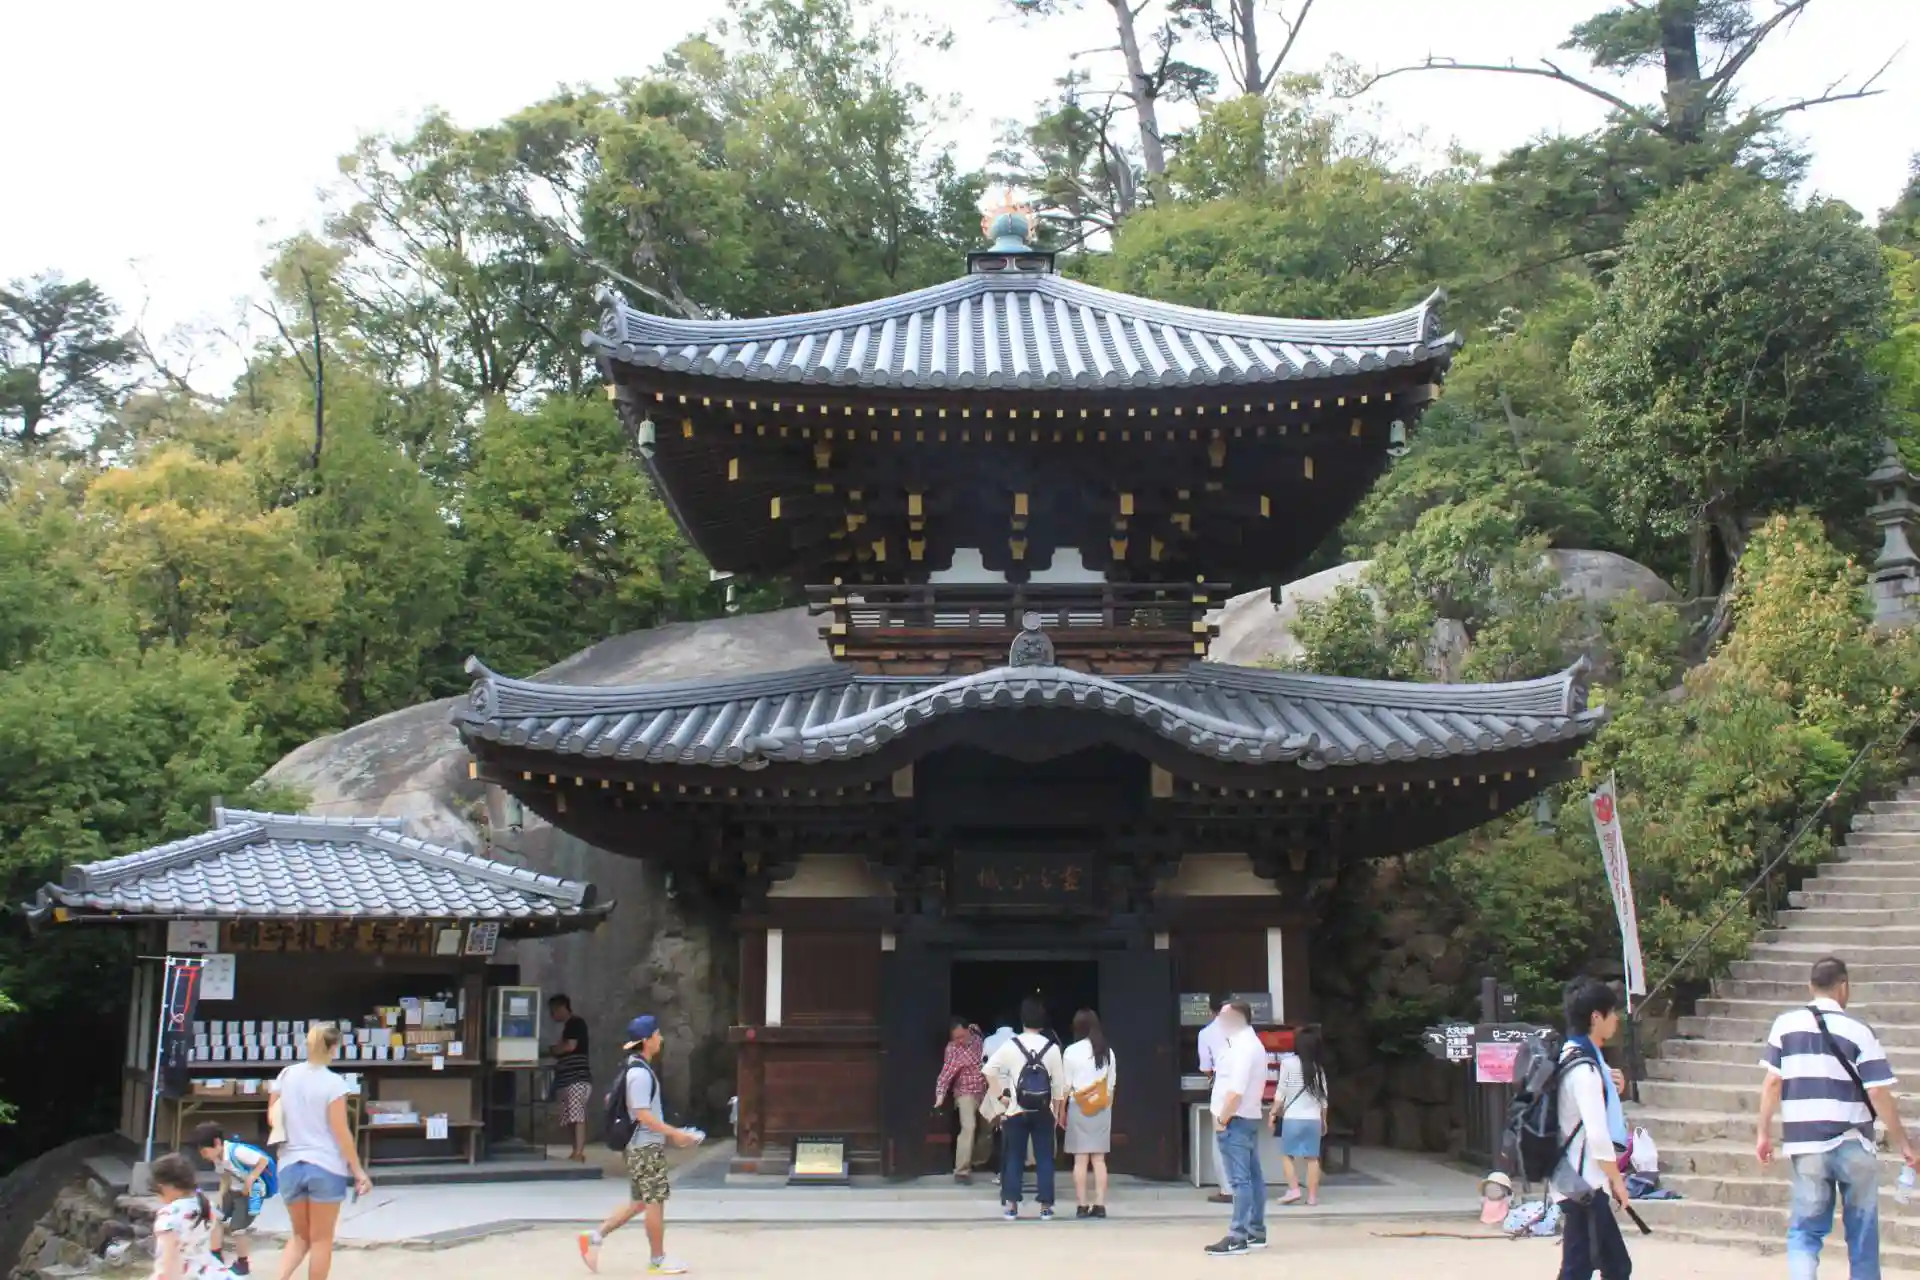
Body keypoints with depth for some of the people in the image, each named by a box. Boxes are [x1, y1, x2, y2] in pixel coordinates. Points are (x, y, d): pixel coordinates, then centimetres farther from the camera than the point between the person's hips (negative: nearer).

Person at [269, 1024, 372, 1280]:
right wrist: (358, 1171, -5)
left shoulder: (286, 1075, 3)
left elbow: (272, 1118, 12)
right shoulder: (333, 1083, -12)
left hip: (290, 1166, 4)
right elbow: (341, 1132, -12)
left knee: (300, 1236, 18)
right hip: (326, 1167, -4)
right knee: (321, 1239, 8)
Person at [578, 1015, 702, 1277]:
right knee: (655, 1201, -1)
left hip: (640, 1144, 10)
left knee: (639, 1201, 14)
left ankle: (595, 1236, 12)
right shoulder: (640, 1073, -19)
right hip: (647, 1146, -10)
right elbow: (643, 1115, -23)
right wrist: (675, 1133, -19)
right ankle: (657, 1259, 8)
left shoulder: (634, 1068, 12)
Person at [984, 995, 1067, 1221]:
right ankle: (1045, 1207, 6)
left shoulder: (1011, 1045, -5)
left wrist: (1000, 1095, 0)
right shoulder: (1052, 1048, -3)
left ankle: (1011, 1206, 5)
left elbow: (989, 1069, -10)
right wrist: (1057, 1112, 9)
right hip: (1043, 1112, 0)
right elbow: (1058, 1083, -1)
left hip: (1016, 1111, 0)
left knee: (1014, 1159, 6)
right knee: (1044, 1159, 6)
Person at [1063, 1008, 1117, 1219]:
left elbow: (1066, 1085, -4)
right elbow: (1112, 1084, 8)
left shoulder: (1071, 1051, -7)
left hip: (1079, 1107, -3)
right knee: (1099, 1158, 6)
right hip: (1102, 1108, 3)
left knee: (1080, 1158, 0)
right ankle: (1099, 1204, 3)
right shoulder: (1107, 1051, 4)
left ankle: (1082, 1205, 0)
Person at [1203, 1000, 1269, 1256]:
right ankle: (1256, 1233, 16)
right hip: (1249, 1117, 10)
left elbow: (1236, 1091, -24)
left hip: (1236, 1119, -10)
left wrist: (1222, 1119, -17)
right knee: (1253, 1177, 11)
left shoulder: (1242, 1047, -17)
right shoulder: (1252, 1044, 16)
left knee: (1240, 1180, -10)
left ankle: (1238, 1237, -9)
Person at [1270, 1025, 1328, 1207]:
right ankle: (1312, 1196, 6)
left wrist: (1273, 1113, 2)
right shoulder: (1318, 1067, 5)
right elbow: (1323, 1097, 9)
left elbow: (1281, 1092, -6)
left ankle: (1294, 1189, -5)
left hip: (1293, 1117, -4)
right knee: (1312, 1158, 7)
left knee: (1287, 1155, 7)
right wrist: (1324, 1121, 19)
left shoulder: (1288, 1062, -6)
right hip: (1314, 1119, 4)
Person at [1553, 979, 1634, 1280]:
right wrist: (1617, 1180, -11)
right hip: (1583, 1184, -10)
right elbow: (1597, 1134, -22)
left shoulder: (1574, 1056, 10)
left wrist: (1609, 1087, 7)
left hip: (1585, 1181, 10)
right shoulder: (1584, 1068, -20)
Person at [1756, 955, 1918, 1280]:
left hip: (1805, 1144, 1)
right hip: (1854, 1144, -1)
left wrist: (1764, 1133, 8)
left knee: (1804, 1229, 6)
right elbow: (1879, 1094, -7)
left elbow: (1772, 1082, 0)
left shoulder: (1786, 1023, 1)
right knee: (1862, 1232, 13)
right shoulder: (1859, 1031, -5)